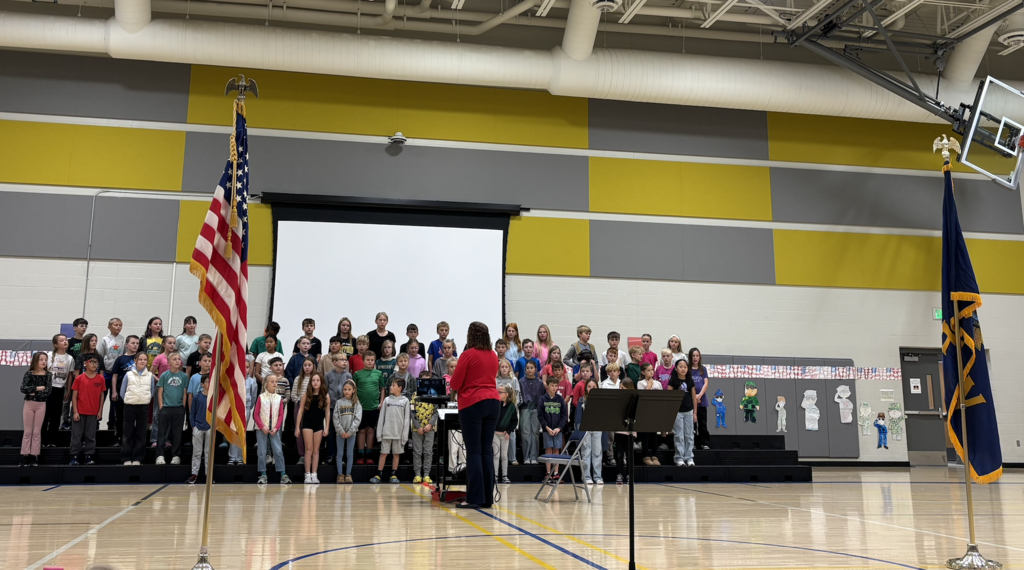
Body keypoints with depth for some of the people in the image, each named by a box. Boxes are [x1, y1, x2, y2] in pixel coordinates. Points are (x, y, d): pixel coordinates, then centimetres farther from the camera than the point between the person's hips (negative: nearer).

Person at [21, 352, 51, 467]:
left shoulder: (48, 375, 0)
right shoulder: (29, 373, -2)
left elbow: (48, 390, -11)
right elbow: (23, 388, -13)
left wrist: (34, 393, -15)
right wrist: (38, 388, -16)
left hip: (41, 405, 1)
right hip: (29, 404, -1)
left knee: (37, 432, 4)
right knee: (27, 431, 3)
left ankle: (34, 457, 8)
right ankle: (25, 456, 7)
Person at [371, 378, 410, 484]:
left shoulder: (405, 401, 0)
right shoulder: (387, 400, 4)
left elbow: (406, 419, -1)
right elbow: (381, 417, 5)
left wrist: (405, 434, -5)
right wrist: (379, 432, 0)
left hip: (398, 433, -1)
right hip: (386, 432, 1)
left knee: (396, 454, 7)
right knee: (383, 453, 2)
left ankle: (394, 475, 15)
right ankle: (379, 474, 7)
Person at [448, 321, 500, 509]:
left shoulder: (468, 354, -8)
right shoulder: (493, 356, 9)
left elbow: (455, 383, -6)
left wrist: (454, 391, 14)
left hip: (472, 403, -6)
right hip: (492, 402, 6)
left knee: (474, 452, -3)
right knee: (487, 450, 9)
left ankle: (475, 498, -3)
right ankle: (487, 498, 11)